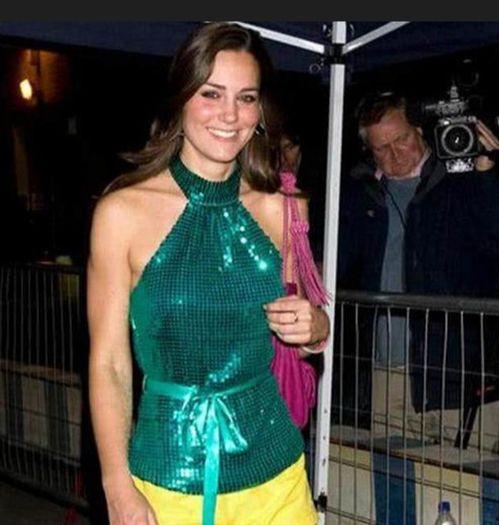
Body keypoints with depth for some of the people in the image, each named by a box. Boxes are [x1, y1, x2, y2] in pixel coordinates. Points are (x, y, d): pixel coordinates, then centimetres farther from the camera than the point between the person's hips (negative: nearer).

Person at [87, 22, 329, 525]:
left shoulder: (277, 210, 0)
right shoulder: (123, 211, -10)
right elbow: (109, 364, -8)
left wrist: (314, 325, -8)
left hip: (276, 472, 3)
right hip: (168, 483, -3)